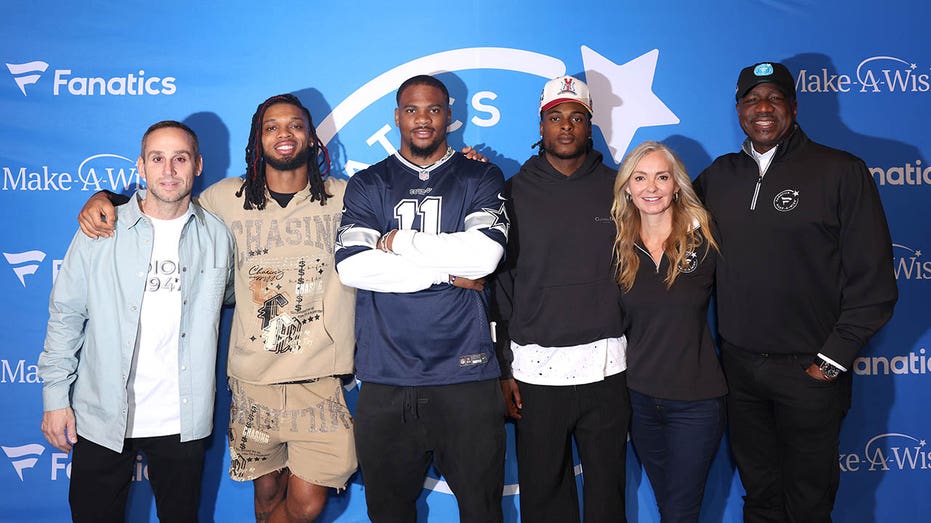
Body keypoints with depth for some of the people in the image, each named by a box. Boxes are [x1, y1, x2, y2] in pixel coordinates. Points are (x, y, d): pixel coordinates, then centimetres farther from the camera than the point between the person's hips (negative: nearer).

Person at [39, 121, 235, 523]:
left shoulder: (217, 237, 1)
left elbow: (226, 300, 17)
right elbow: (65, 315, 1)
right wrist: (56, 396, -2)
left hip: (183, 422, 1)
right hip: (102, 418, -1)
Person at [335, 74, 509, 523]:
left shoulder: (481, 178, 8)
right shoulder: (368, 184, 10)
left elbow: (484, 253, -12)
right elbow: (351, 266, -7)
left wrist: (397, 241, -5)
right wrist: (446, 271, -9)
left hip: (466, 373, -1)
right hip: (386, 378, 1)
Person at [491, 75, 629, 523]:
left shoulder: (616, 189, 6)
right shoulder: (515, 193, 2)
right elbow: (498, 284, 1)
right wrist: (504, 367, -2)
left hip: (607, 366, 1)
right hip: (536, 368, -1)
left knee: (607, 487, 12)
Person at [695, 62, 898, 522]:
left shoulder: (842, 172, -6)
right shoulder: (718, 175, 6)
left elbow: (872, 279, -7)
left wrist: (834, 357, -9)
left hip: (809, 369, -3)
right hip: (737, 364, 4)